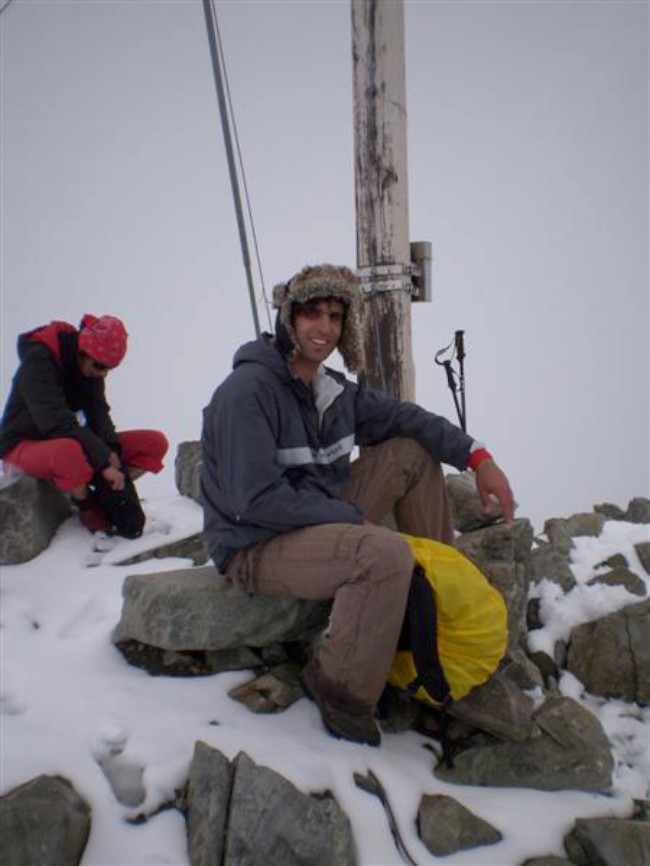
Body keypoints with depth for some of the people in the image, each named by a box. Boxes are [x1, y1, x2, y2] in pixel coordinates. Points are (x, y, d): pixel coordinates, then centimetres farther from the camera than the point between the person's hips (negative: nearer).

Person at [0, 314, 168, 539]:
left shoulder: (89, 363, 1)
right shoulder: (38, 360, -23)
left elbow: (98, 413, -4)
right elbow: (57, 421, -33)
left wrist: (111, 449, -24)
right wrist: (103, 462, -36)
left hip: (70, 442, 7)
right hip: (25, 446, -7)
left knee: (155, 443, -7)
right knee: (69, 452, -44)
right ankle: (90, 509, -15)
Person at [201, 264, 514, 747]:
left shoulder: (334, 389, 5)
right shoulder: (248, 391, -20)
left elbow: (404, 417, 7)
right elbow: (256, 500, -26)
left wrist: (477, 457, -7)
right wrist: (354, 516, -21)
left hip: (321, 520, 9)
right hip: (255, 547, -8)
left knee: (412, 451, 2)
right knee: (385, 552, -34)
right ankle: (341, 689, -12)